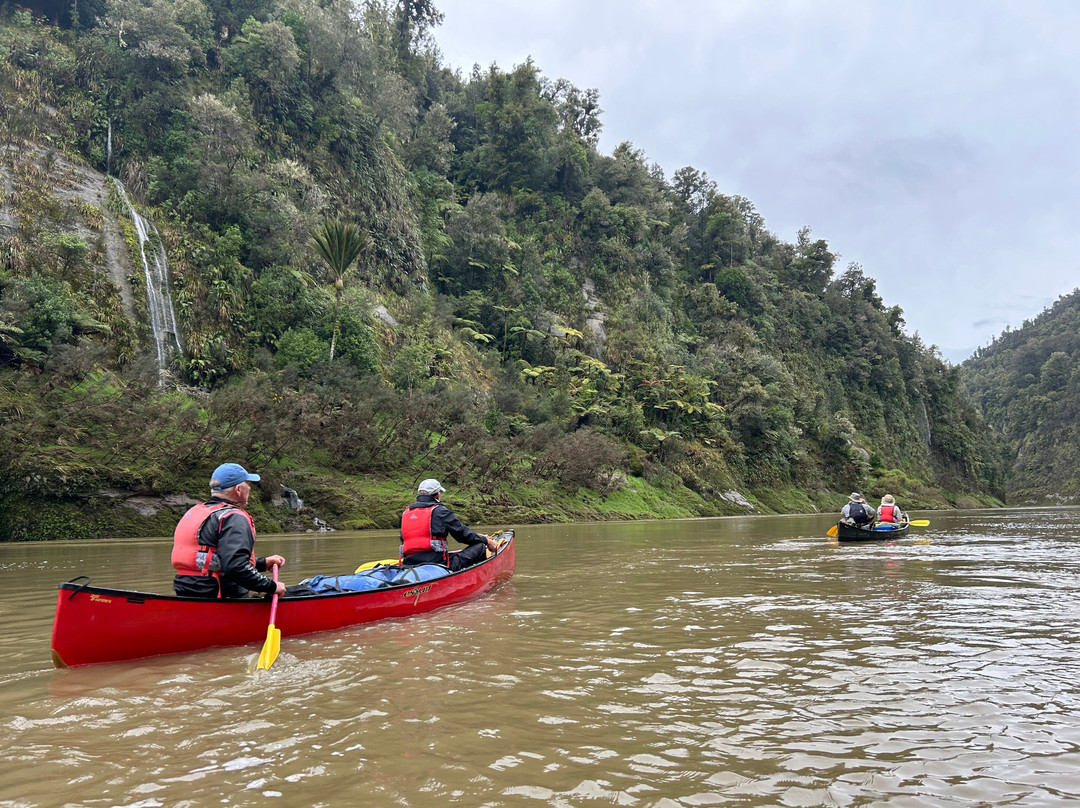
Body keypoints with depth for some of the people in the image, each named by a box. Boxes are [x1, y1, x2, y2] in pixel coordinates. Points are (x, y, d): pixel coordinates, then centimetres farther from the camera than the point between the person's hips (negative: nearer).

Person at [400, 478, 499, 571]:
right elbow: (461, 532, -1)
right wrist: (486, 541, 13)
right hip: (435, 562, -7)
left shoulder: (406, 512, 15)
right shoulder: (439, 510, -4)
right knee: (480, 547, 0)